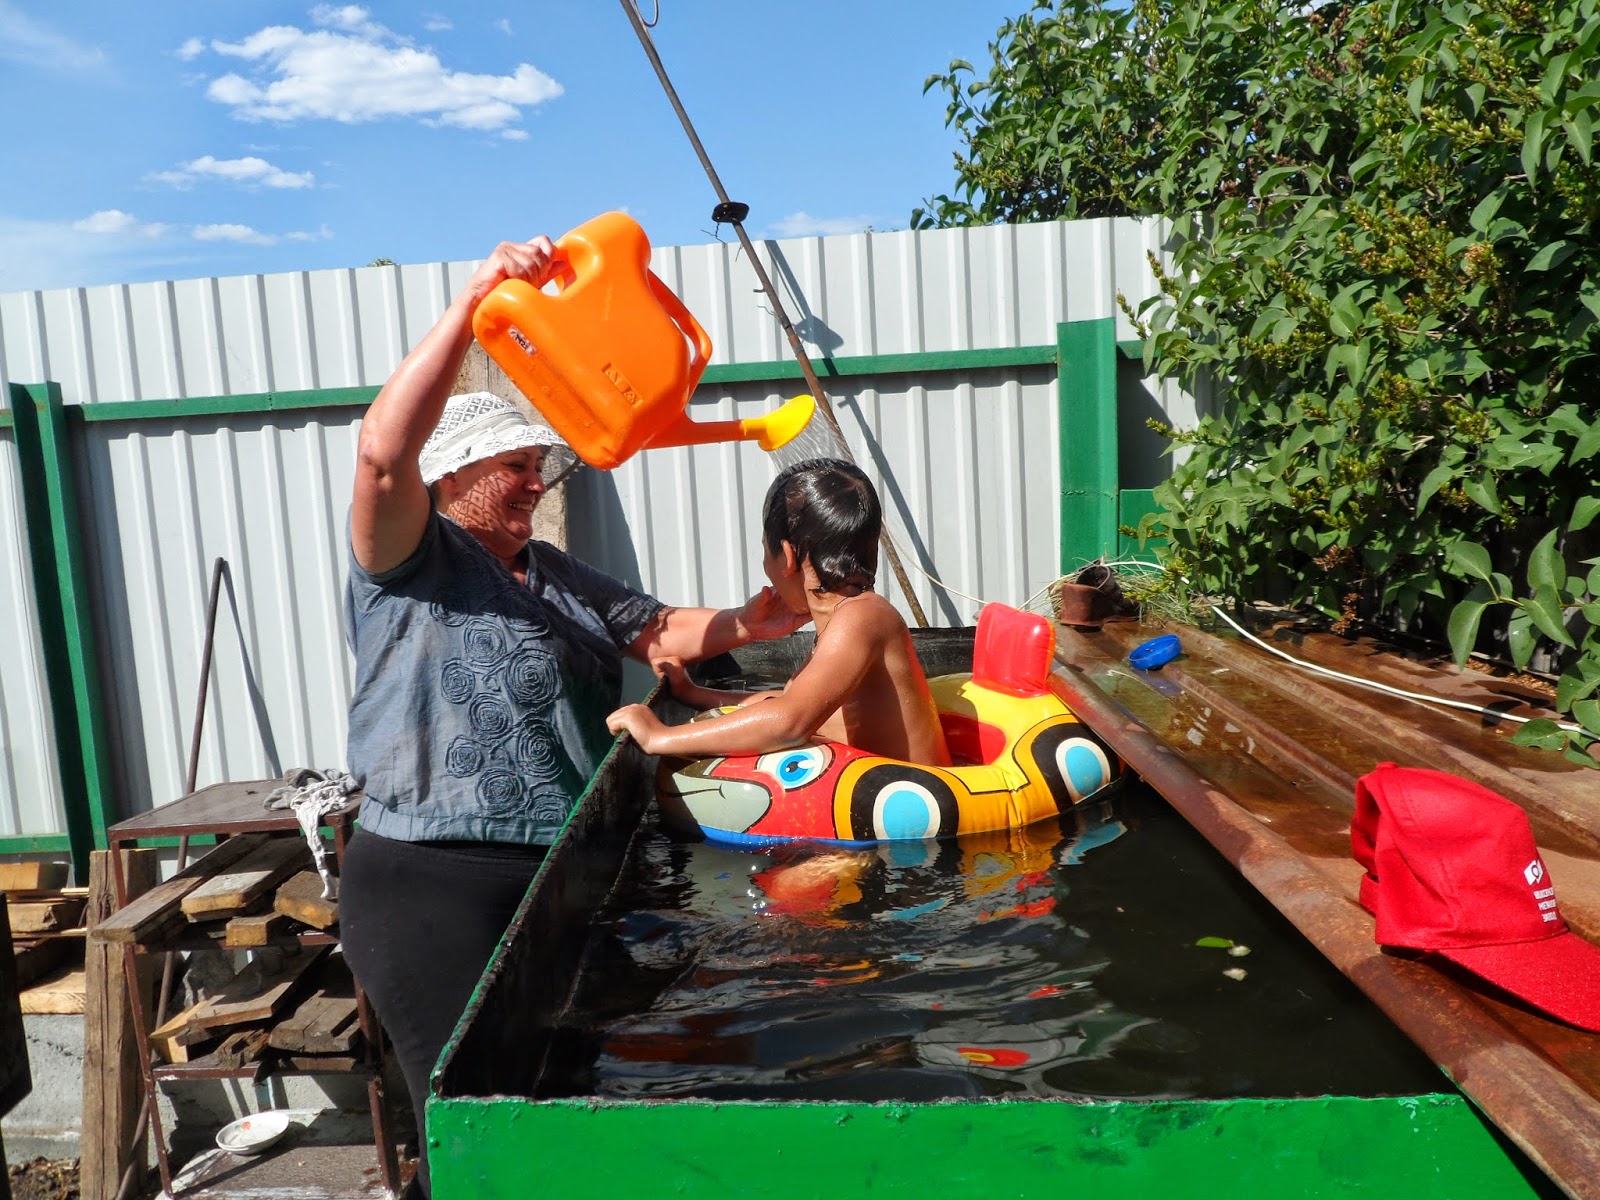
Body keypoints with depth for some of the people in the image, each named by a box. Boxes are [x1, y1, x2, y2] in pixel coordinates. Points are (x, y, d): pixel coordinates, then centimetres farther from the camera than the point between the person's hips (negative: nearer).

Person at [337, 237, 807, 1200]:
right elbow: (384, 451, -26)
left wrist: (739, 625, -2)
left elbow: (657, 632, 16)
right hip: (433, 885, -8)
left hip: (561, 876, 8)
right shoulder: (411, 564, -8)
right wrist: (476, 302, -29)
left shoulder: (557, 578, 17)